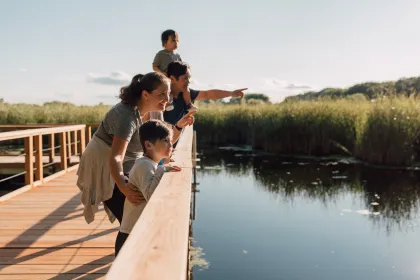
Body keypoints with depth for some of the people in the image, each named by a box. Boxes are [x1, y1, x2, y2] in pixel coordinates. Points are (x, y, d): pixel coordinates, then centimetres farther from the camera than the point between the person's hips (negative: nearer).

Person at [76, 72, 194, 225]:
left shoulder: (155, 111, -6)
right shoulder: (127, 115, -32)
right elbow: (115, 158, -43)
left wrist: (179, 126, -14)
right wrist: (124, 188, -59)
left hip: (127, 166, 8)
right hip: (104, 167, -8)